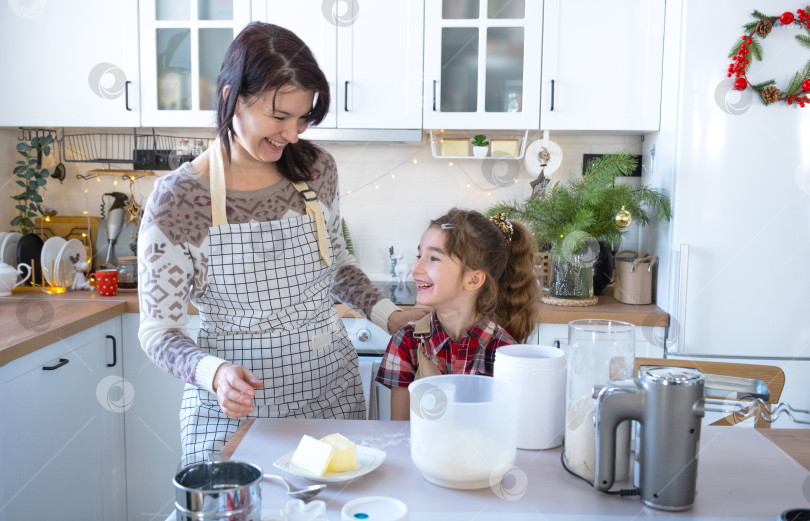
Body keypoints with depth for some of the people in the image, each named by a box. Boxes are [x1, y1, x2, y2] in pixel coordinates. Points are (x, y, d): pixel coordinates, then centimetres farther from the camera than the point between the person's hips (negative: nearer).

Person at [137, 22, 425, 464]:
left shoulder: (316, 169, -2)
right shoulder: (176, 200, -14)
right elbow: (158, 331, -9)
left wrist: (386, 313, -1)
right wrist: (214, 373, -27)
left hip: (332, 390, 4)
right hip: (234, 411, -3)